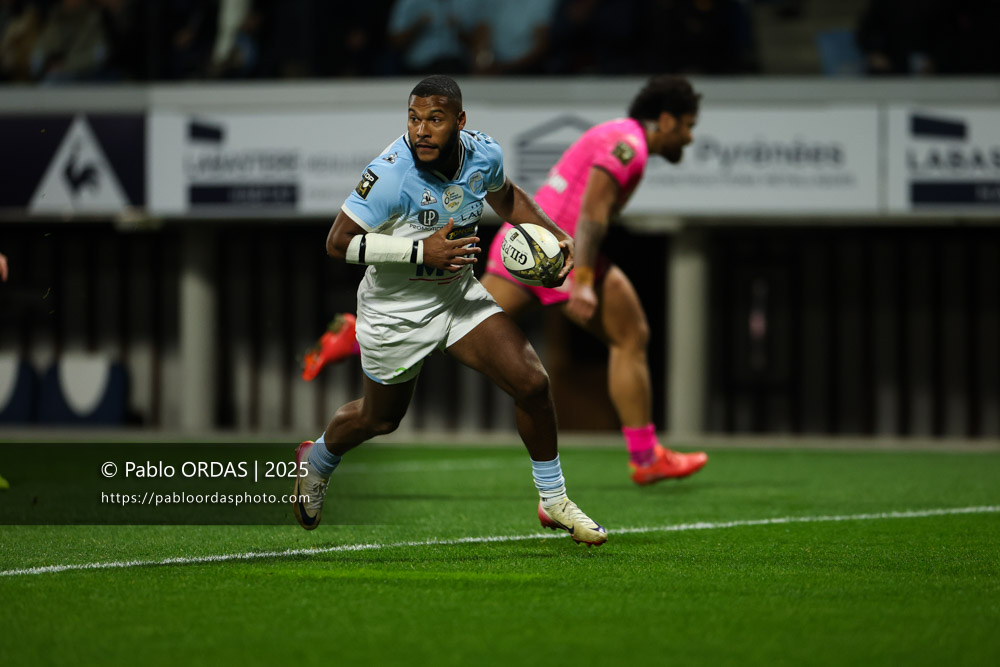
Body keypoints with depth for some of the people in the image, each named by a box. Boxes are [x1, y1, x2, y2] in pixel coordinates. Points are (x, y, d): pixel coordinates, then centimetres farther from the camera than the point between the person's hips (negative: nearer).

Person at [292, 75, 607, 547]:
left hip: (459, 295, 4)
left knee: (532, 383, -9)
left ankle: (554, 501, 9)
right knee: (380, 418, 16)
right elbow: (338, 243, -27)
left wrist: (553, 233, -2)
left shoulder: (483, 155, -12)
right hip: (395, 313, -4)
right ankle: (317, 459, 51)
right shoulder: (391, 174, -31)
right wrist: (422, 250, -33)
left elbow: (506, 197, 13)